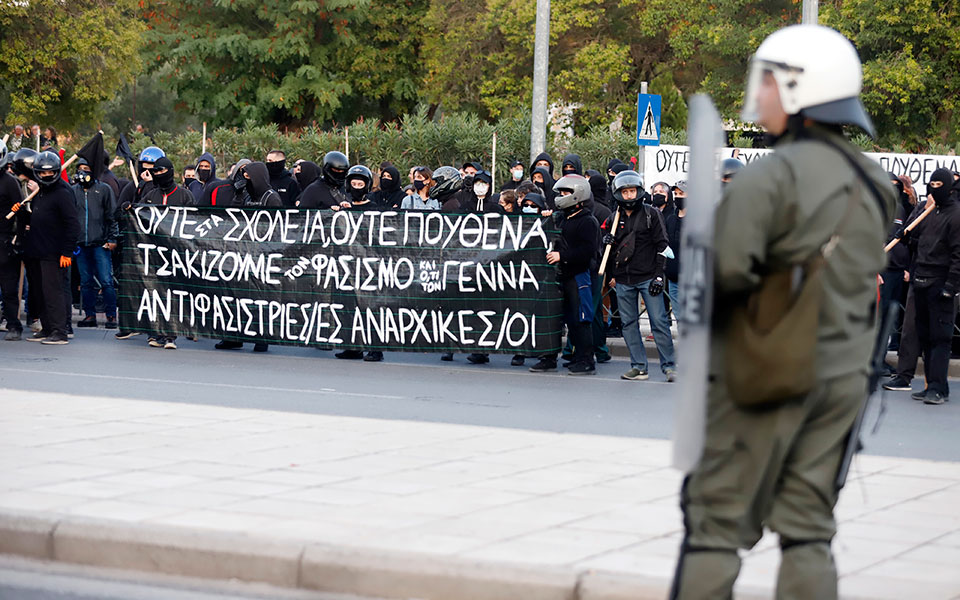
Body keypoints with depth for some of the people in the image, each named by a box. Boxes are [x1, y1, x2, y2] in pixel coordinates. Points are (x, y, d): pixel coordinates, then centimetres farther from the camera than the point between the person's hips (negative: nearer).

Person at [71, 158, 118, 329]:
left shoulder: (104, 189, 4)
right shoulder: (73, 191, 12)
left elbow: (112, 216, 3)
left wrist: (112, 238, -3)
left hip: (100, 244, -4)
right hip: (81, 244, 4)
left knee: (106, 281, -7)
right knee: (86, 282, 6)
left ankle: (111, 316, -3)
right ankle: (90, 315, 12)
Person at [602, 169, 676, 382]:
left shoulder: (651, 214, 2)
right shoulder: (613, 220, 12)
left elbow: (662, 245, 0)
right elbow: (606, 251, 22)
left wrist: (659, 275, -7)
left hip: (648, 277, -4)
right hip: (624, 281, 4)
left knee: (659, 321, -7)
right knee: (629, 324, 4)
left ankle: (669, 366, -2)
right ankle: (639, 367, 9)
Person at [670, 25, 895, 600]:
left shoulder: (772, 175, -16)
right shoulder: (873, 182, 8)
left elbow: (726, 268, -24)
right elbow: (869, 277, 14)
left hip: (763, 373, -6)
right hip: (843, 373, 6)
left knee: (717, 521, 2)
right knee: (808, 527, 11)